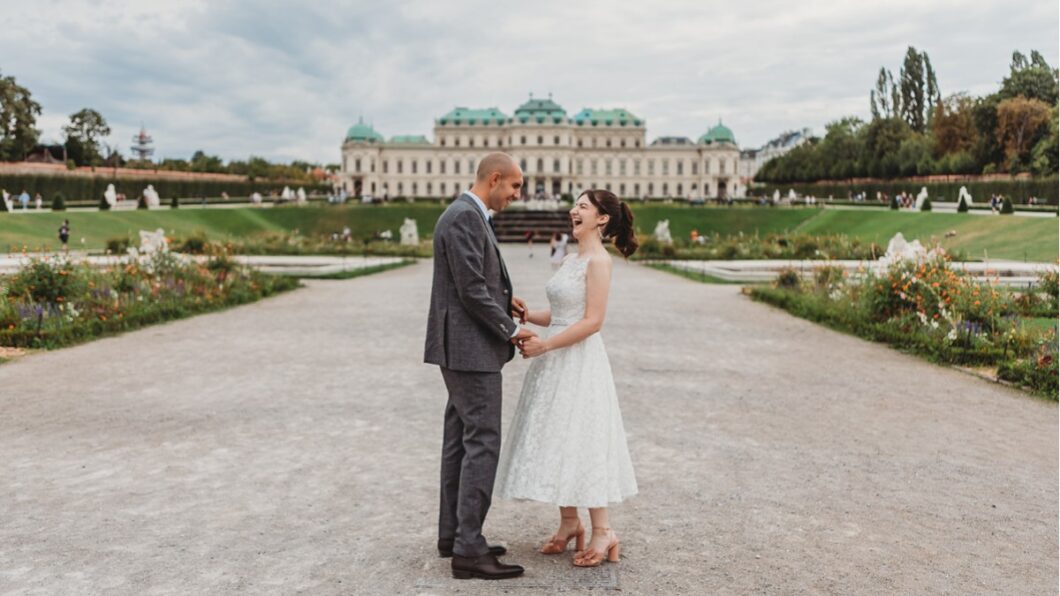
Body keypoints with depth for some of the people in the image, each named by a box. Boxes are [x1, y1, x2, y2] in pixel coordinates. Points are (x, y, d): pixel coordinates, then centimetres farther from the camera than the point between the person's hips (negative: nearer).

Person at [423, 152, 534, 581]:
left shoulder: (469, 216, 16)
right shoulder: (464, 217, -17)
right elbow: (470, 290, -22)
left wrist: (503, 300, 9)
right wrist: (511, 331, -12)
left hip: (465, 346, 11)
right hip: (471, 347, -11)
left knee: (460, 442, 13)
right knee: (482, 443, -8)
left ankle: (452, 534, 22)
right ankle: (468, 549, -3)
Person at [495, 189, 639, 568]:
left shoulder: (598, 261, -12)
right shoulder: (571, 259, 14)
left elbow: (593, 321, -19)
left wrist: (544, 345, -19)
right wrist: (527, 316, 2)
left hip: (579, 363, -9)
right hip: (555, 364, 9)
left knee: (580, 441, -4)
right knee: (556, 441, 11)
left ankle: (603, 531, 7)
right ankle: (569, 522, 23)